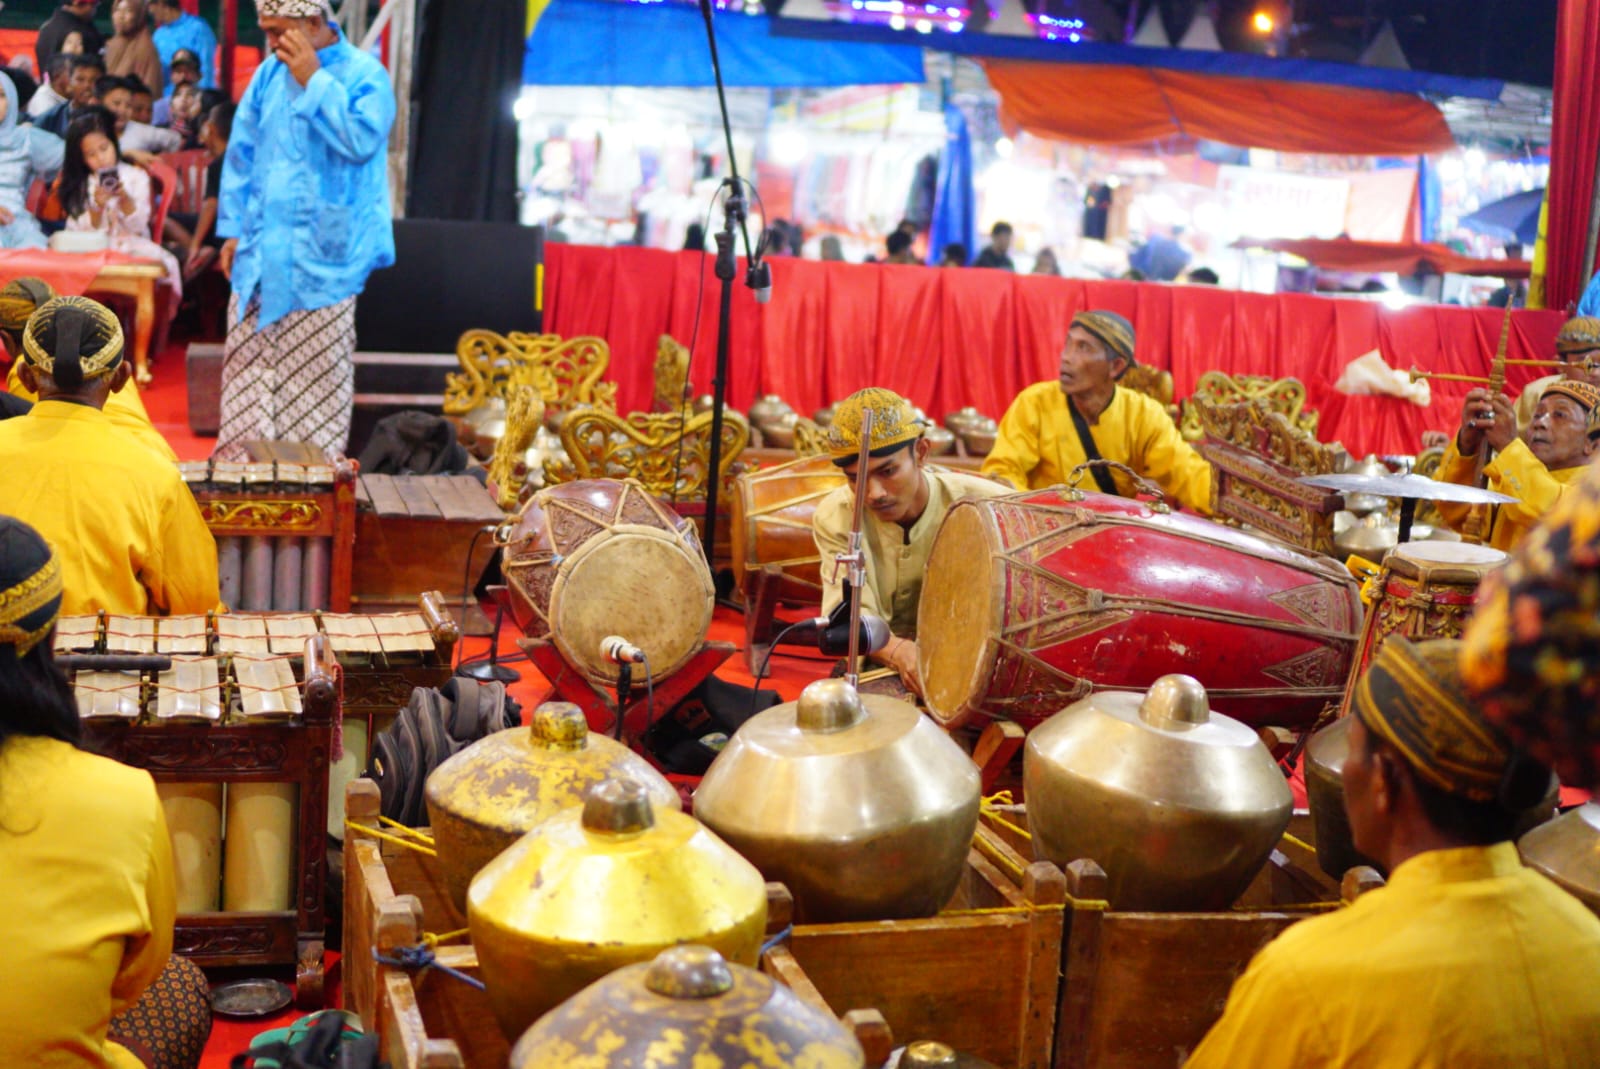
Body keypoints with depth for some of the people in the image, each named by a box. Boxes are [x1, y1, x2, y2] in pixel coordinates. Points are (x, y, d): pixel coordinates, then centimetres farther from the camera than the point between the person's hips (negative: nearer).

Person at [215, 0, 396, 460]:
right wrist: (233, 228, 10)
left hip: (320, 262, -5)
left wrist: (313, 81, -18)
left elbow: (362, 141, -21)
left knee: (316, 376, 0)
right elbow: (242, 152, 14)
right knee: (247, 371, 6)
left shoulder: (364, 75, -6)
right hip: (260, 256, 5)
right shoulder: (269, 73, 9)